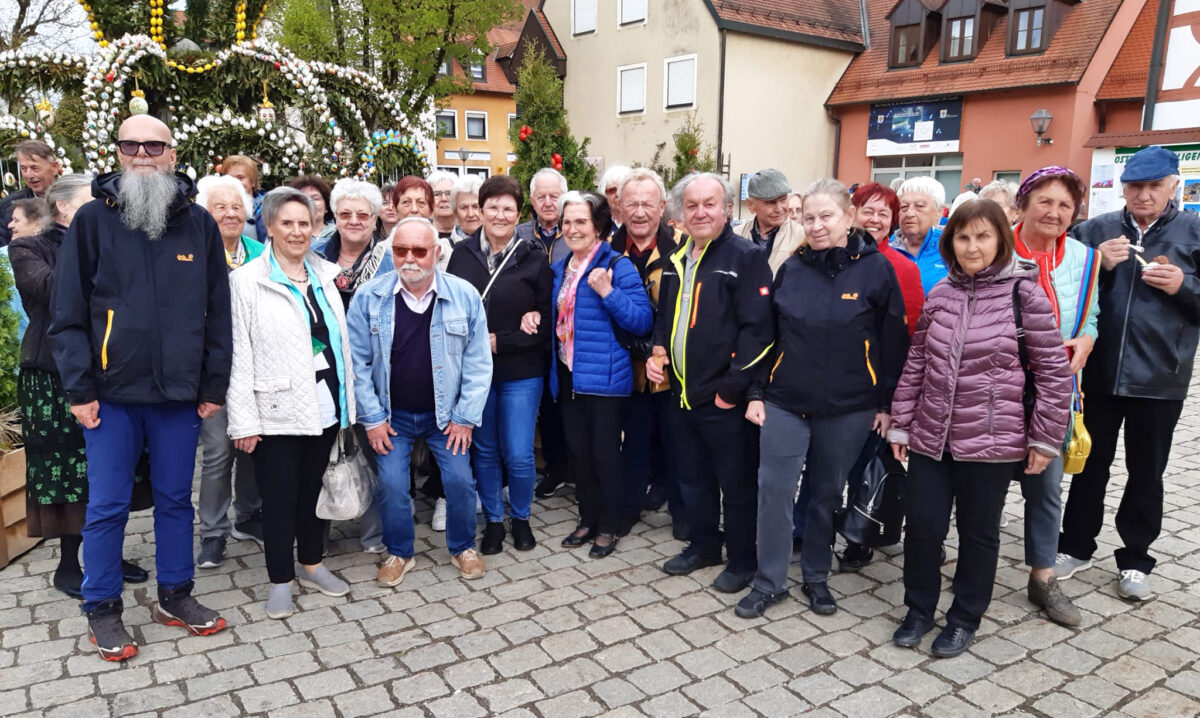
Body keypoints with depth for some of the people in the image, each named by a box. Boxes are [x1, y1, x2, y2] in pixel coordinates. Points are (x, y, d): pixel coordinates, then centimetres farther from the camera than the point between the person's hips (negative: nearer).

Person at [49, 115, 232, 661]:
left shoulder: (199, 224, 4)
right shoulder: (93, 219, -1)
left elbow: (217, 312, 6)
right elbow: (67, 313, -2)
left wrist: (213, 386, 3)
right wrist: (79, 389, -7)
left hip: (179, 391, 2)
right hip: (112, 392, -1)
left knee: (175, 498, 13)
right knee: (108, 506, 6)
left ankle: (175, 595, 28)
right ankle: (102, 609, 23)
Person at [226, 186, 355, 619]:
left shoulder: (325, 274, 8)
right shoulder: (247, 281, -7)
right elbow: (239, 356, -10)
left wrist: (346, 400, 10)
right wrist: (244, 420, -13)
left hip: (324, 404, 5)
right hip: (277, 410, -4)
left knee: (314, 488, 16)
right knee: (279, 497, 6)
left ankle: (311, 565, 33)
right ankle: (280, 580, 22)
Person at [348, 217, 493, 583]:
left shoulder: (464, 296, -10)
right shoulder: (369, 298, -9)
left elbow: (478, 363, -5)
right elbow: (358, 362, -4)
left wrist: (465, 417, -7)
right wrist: (371, 417, -6)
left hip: (445, 413, 0)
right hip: (392, 414, 0)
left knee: (460, 479, -2)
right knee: (391, 483, 0)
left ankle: (462, 548, 24)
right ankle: (399, 553, 24)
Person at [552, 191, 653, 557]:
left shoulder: (618, 266, -11)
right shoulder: (560, 269, 11)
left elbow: (643, 321, -17)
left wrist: (608, 292, -25)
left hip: (604, 377, -7)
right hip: (568, 375, 7)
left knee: (605, 454, 2)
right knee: (577, 452, 14)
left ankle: (610, 526, 19)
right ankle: (588, 519, 30)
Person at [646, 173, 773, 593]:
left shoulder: (746, 258, -11)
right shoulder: (676, 260, 13)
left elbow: (757, 330, -17)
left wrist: (732, 389, -18)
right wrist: (658, 352, 5)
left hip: (725, 400, -7)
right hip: (682, 395, 7)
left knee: (736, 485, 7)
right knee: (692, 479, 20)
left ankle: (742, 561, 24)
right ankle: (703, 546, 38)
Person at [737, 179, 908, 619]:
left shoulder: (876, 268, -4)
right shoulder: (791, 270, 4)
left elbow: (893, 341, -1)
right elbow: (766, 335, 7)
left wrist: (887, 403, -2)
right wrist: (756, 393, 3)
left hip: (849, 408, -1)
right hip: (786, 402, 2)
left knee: (827, 494, 11)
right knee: (774, 489, -1)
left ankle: (816, 577, 30)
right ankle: (769, 581, 15)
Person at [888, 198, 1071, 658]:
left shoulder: (1024, 295, -7)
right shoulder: (940, 296, 5)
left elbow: (1053, 372, -6)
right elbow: (915, 365, 9)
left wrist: (1044, 439, -6)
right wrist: (901, 425, 7)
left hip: (991, 442, -3)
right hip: (931, 436, 3)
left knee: (978, 533, 11)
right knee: (921, 526, 6)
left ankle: (965, 619, 30)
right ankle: (919, 610, 28)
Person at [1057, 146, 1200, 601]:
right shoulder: (1094, 231, 2)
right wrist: (1097, 267, -15)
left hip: (1159, 379, -1)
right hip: (1097, 373, 1)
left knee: (1146, 473, 12)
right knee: (1091, 465, 14)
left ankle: (1134, 560, 26)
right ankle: (1076, 547, 28)